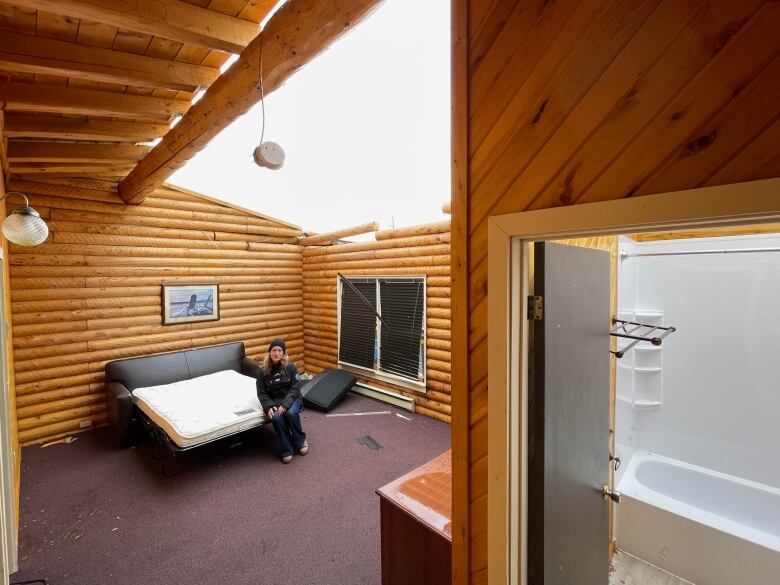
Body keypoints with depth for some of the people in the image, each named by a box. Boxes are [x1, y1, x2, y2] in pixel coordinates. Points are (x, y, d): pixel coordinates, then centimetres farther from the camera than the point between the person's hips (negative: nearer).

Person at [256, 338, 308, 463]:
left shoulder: (290, 367, -6)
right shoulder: (263, 370, -1)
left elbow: (295, 388, -9)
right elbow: (261, 393, 1)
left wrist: (285, 404, -24)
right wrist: (269, 406, -18)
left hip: (291, 399, -1)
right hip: (273, 401, 1)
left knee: (291, 413, -33)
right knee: (276, 417, -31)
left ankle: (300, 441, -5)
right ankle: (286, 449, -13)